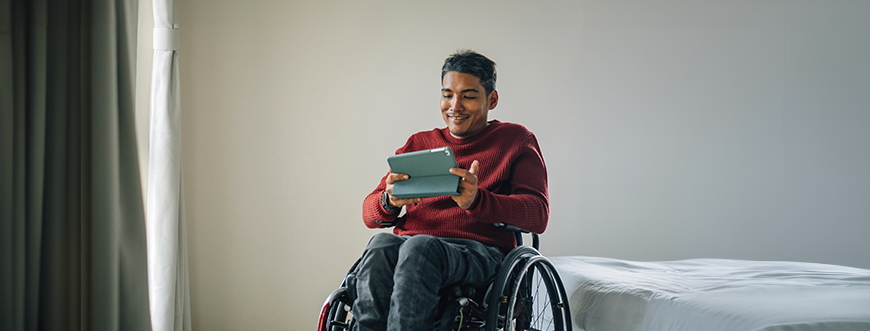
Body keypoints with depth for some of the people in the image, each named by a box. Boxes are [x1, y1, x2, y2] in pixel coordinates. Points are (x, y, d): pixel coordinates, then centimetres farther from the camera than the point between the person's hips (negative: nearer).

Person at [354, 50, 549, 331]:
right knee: (381, 244, -34)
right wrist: (389, 201, -10)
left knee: (420, 247, -37)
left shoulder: (516, 140, 16)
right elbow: (369, 214, 18)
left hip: (478, 252, -3)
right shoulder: (419, 144, 27)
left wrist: (476, 200, -20)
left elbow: (538, 215, 0)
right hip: (407, 244, 3)